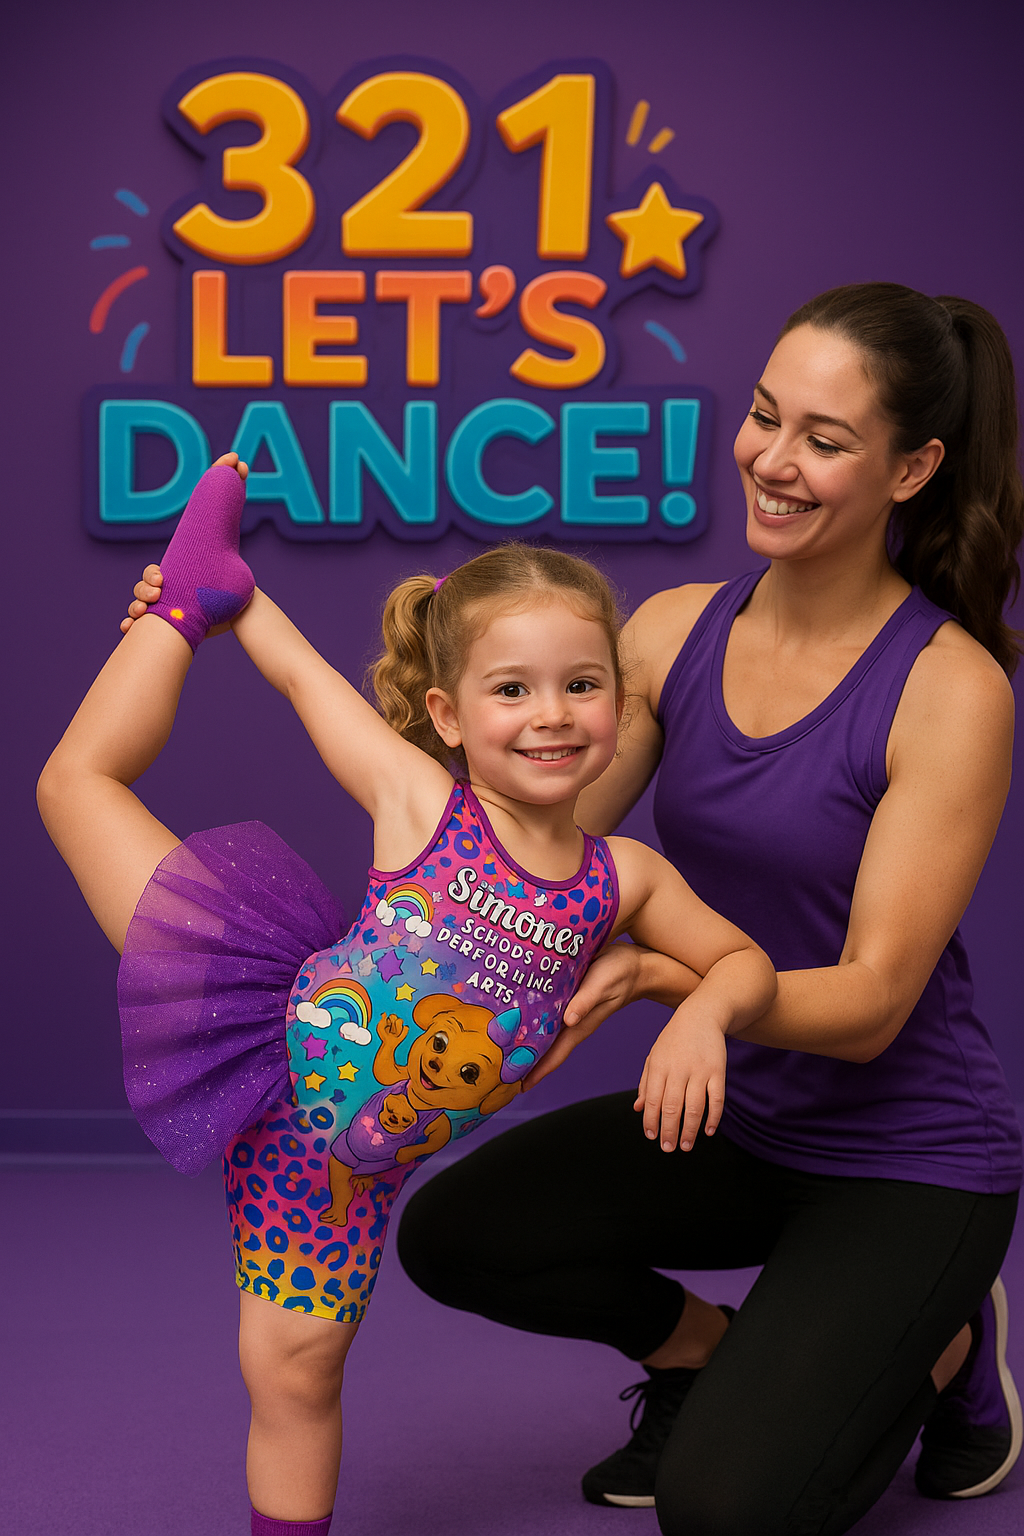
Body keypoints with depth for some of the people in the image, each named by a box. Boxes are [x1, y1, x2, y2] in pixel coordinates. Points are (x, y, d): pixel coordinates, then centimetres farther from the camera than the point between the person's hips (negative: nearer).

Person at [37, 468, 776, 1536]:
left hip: (355, 1164, 2)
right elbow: (306, 677, 0)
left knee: (300, 1368, 10)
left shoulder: (623, 878, -2)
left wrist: (701, 1013, -12)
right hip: (272, 1044, -2)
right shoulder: (420, 802, -11)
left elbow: (740, 959, 9)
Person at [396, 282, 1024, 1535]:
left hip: (908, 1160, -5)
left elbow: (870, 1002, -21)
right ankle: (704, 1349, 16)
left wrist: (653, 975, -37)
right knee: (452, 1234, -11)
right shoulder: (678, 630, -3)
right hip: (739, 1118, 6)